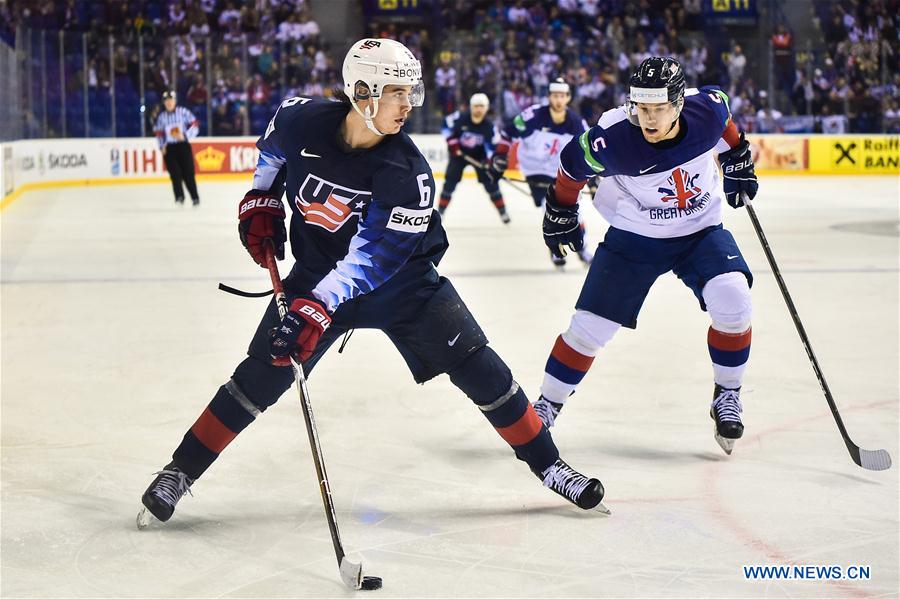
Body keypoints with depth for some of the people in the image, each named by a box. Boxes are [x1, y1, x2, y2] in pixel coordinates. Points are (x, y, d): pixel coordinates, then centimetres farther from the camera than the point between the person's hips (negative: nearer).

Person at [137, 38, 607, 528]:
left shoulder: (407, 174, -27)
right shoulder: (301, 120, -19)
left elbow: (372, 258, -32)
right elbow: (273, 149, 8)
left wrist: (318, 307, -41)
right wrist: (261, 201, 2)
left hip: (402, 281, -1)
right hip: (317, 272, 1)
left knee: (479, 370, -7)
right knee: (262, 375, -5)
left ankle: (549, 466, 9)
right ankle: (179, 473, 8)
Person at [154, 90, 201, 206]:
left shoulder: (183, 112, -3)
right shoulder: (161, 117, 9)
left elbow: (195, 125, -4)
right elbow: (159, 133, 18)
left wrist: (185, 135, -15)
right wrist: (162, 145, 5)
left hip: (183, 145, -2)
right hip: (169, 148, 2)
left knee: (188, 172, -5)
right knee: (175, 173, -11)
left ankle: (195, 197, 4)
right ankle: (179, 196, -10)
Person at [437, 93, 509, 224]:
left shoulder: (489, 125, -21)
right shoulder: (461, 118, -23)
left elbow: (491, 144, -20)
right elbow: (447, 124, -8)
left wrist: (491, 160, -36)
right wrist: (452, 142, -12)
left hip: (479, 155, 0)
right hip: (459, 153, 0)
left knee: (490, 181, -6)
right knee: (450, 180, -8)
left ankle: (502, 211, 6)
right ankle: (440, 211, 3)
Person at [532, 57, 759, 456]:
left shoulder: (707, 109, -22)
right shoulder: (612, 139, -29)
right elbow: (573, 165, -7)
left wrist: (738, 160, 12)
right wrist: (561, 214, 4)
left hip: (700, 231, 1)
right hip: (633, 238, -1)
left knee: (732, 302, -21)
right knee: (590, 325, -4)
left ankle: (727, 397, 1)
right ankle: (547, 405, 18)